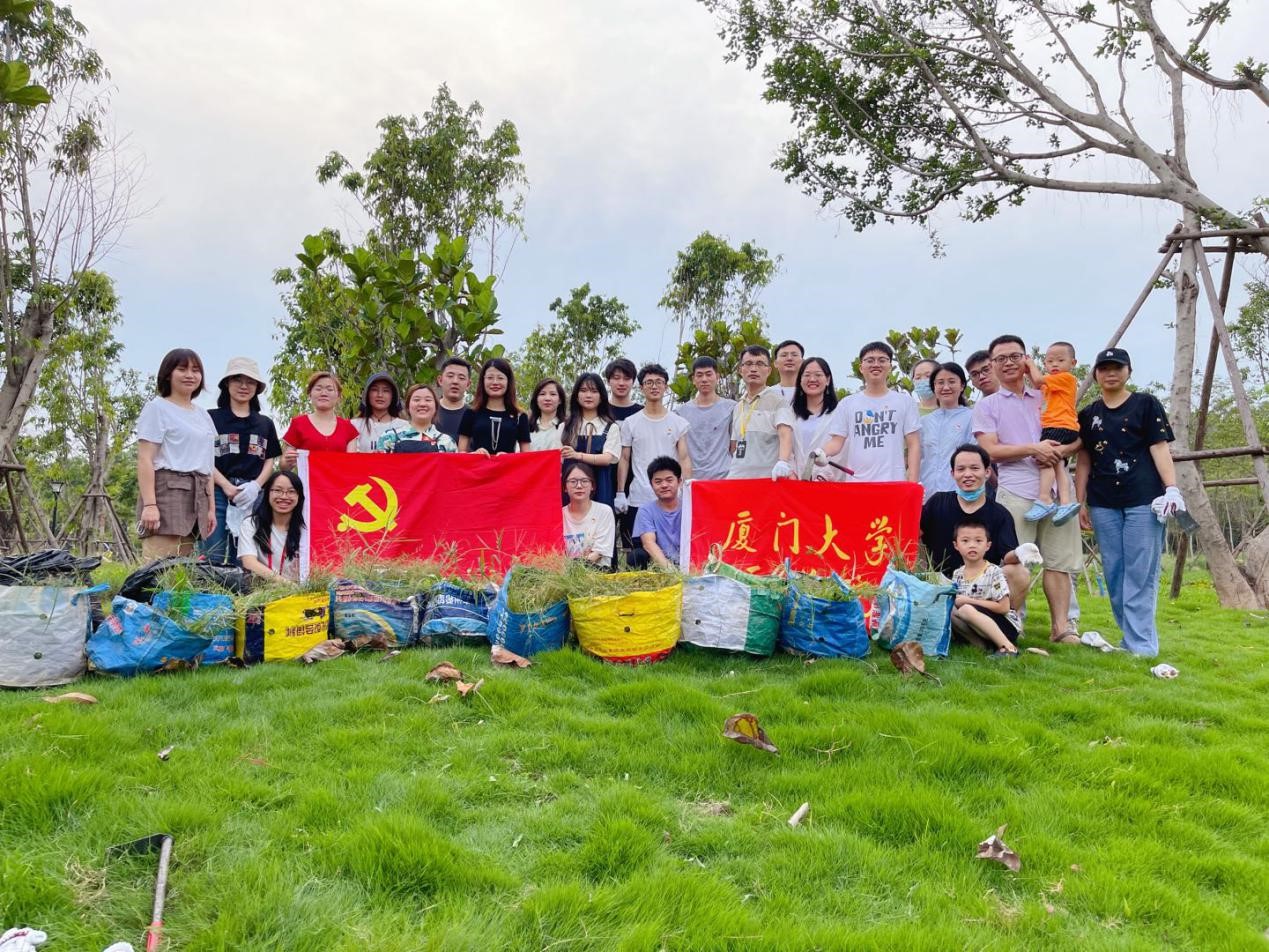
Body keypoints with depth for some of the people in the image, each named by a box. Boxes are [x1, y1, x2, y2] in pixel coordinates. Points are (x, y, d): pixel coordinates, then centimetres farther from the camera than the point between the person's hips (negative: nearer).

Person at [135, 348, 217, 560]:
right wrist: (149, 504, -16)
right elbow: (145, 460, -6)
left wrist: (211, 508, 16)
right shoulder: (157, 408, 2)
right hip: (166, 490, -6)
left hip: (197, 496, 6)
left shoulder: (203, 415, 21)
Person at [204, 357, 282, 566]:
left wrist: (256, 485, -5)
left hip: (252, 496, 3)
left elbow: (270, 461, 14)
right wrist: (227, 486, -11)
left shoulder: (265, 424, 17)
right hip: (218, 492, -3)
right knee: (214, 558, -8)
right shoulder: (212, 418, 7)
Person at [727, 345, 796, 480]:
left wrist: (782, 463, -32)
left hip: (770, 478, -5)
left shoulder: (778, 400, 1)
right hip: (737, 478, 5)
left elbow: (785, 435, -14)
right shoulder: (737, 408, 18)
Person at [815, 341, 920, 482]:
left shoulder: (905, 402, 8)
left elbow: (913, 444, 5)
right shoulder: (846, 404, 10)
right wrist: (822, 452, -17)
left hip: (894, 484, -1)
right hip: (856, 484, 1)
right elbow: (837, 441, 6)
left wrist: (912, 484, -4)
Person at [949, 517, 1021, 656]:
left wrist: (968, 601, -16)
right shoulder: (957, 574, 7)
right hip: (978, 625, 6)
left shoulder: (993, 572, -10)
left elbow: (1003, 607, -16)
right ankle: (985, 646, -15)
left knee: (966, 610, -31)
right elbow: (954, 602, 12)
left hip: (1005, 626, -6)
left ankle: (1008, 646, -26)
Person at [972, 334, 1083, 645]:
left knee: (1059, 560, 3)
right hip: (1016, 493, -3)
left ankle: (1061, 625, 9)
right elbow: (991, 451, -4)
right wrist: (1033, 448, -12)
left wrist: (1060, 450, -6)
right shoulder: (987, 405, 8)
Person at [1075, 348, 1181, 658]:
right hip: (1104, 504, 4)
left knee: (1141, 574, -6)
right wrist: (1080, 502, 8)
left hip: (1143, 500, -4)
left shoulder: (1146, 405, 5)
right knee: (1114, 574, 5)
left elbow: (1159, 448, -1)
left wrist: (1172, 488, -12)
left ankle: (1140, 645, -3)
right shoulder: (1087, 415, 13)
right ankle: (1133, 637, 15)